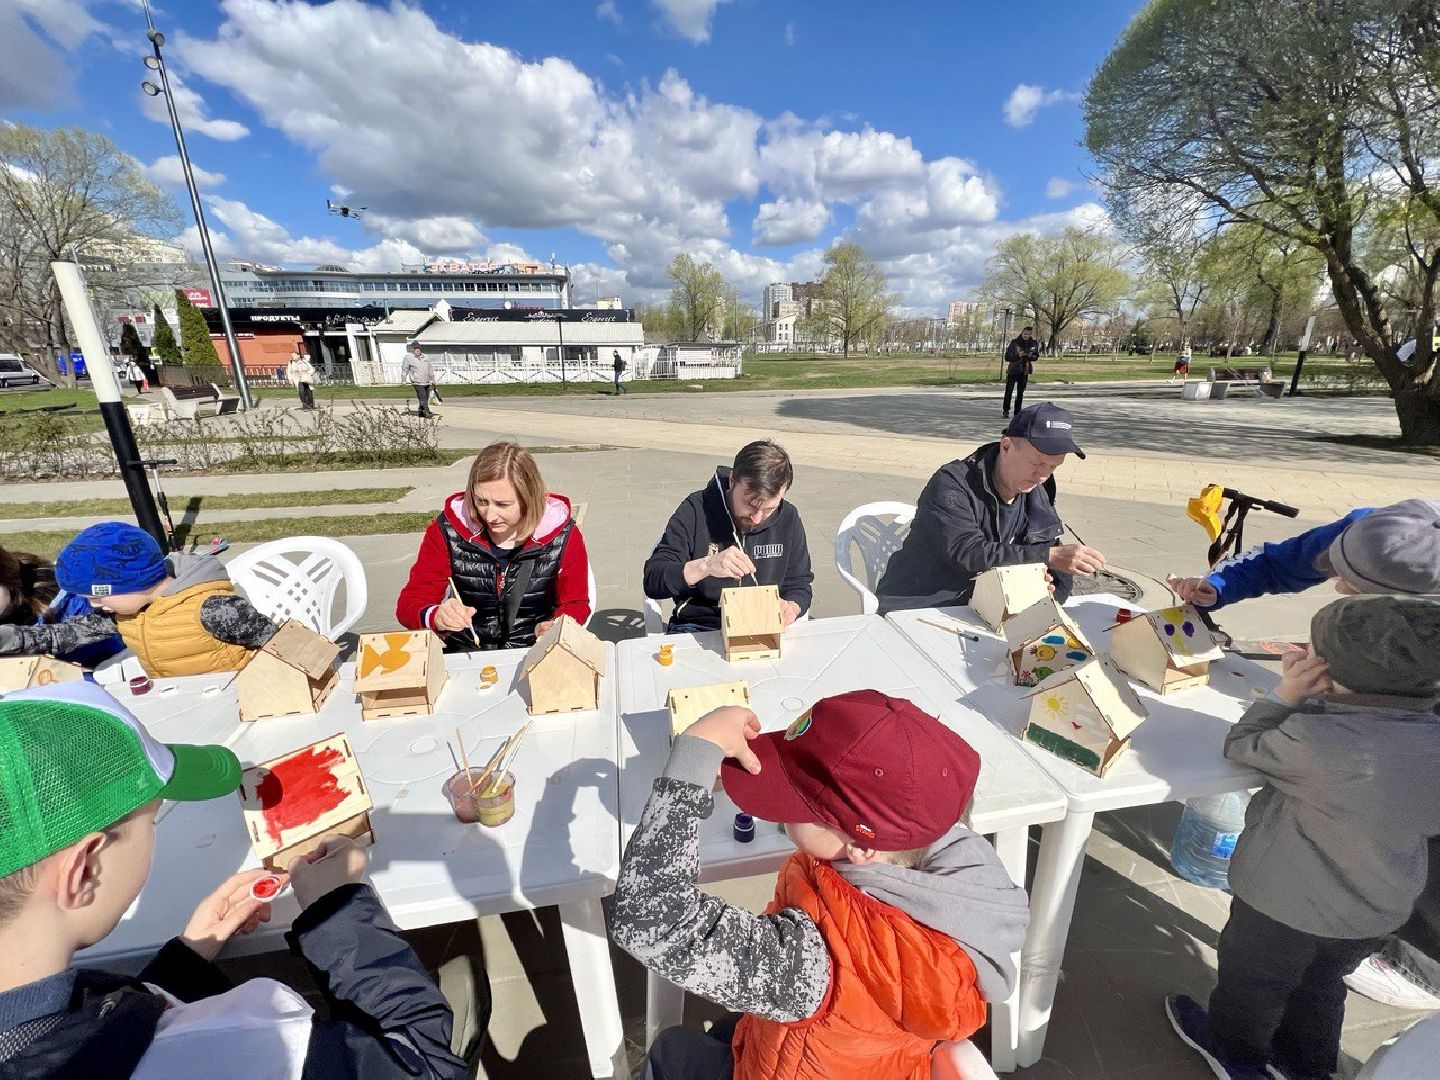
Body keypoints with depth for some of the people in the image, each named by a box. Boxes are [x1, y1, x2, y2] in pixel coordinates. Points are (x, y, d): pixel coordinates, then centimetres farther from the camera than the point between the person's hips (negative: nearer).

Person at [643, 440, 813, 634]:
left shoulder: (788, 518, 0)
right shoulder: (697, 510, -10)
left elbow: (799, 584, 13)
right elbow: (652, 581, -13)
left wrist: (790, 608, -10)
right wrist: (704, 567, -30)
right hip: (698, 628, -2)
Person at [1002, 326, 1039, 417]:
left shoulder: (1033, 344, 1)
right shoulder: (1014, 342, -9)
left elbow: (1035, 357, 9)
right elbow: (1007, 357, -10)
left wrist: (1030, 356, -13)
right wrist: (1018, 356, -25)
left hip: (1024, 372, 3)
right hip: (1013, 370, -3)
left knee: (1020, 393, 7)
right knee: (1008, 391, -6)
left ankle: (1017, 412, 12)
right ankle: (1006, 410, 2)